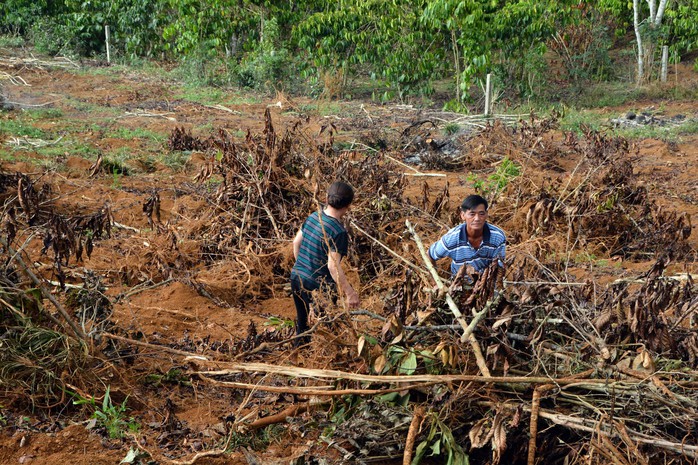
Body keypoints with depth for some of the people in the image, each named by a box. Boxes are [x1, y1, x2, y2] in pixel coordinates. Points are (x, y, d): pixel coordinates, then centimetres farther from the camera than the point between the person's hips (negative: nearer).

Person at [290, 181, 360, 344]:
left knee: (302, 325, 23)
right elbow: (333, 266, -27)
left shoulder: (313, 216, 0)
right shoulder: (339, 232, -22)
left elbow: (296, 242, 12)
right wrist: (350, 292, -22)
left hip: (297, 277, 7)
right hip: (318, 286, -7)